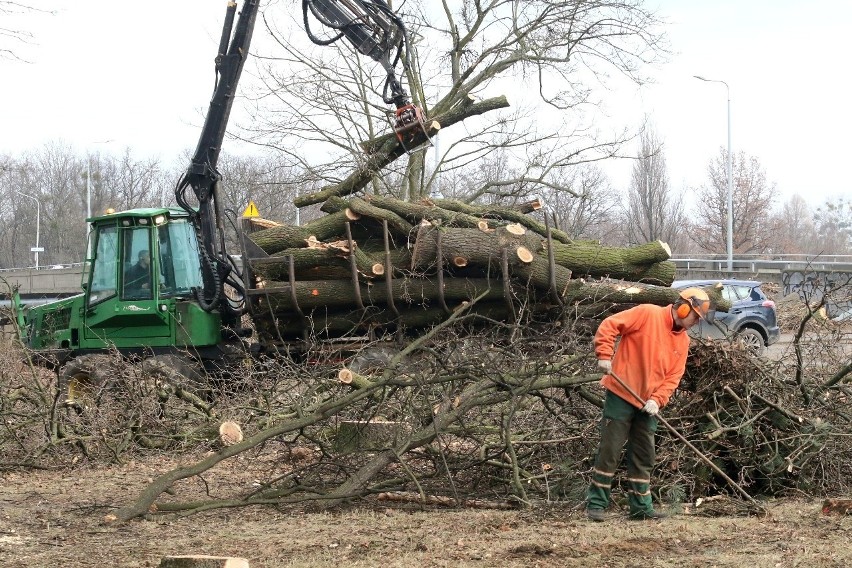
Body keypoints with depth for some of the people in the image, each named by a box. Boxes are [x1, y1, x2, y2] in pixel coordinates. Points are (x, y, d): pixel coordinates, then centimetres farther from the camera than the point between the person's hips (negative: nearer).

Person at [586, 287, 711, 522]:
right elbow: (608, 326, -13)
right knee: (610, 450, -5)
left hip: (648, 404, 7)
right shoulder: (647, 314, -10)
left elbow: (673, 376, 6)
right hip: (621, 395, -7)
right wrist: (604, 356, -22)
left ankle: (641, 506, 17)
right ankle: (596, 503, 1)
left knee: (644, 457, 10)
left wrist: (657, 400, -8)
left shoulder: (683, 340, 11)